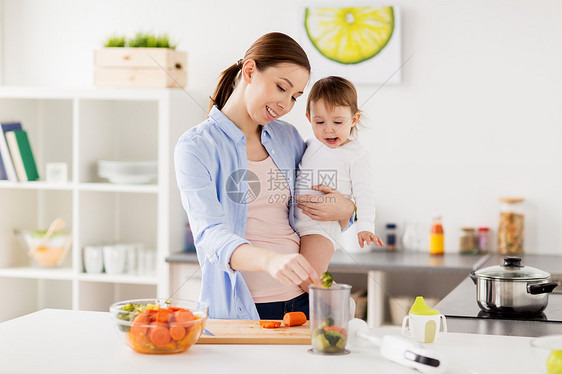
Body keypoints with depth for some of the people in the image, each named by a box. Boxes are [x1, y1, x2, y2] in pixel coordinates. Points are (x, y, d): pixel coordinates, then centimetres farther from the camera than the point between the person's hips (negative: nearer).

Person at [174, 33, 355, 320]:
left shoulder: (287, 137, 13)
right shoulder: (195, 147, -6)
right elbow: (211, 237, -20)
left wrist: (344, 211, 1)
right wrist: (270, 260, -39)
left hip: (300, 300, 5)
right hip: (238, 308, -5)